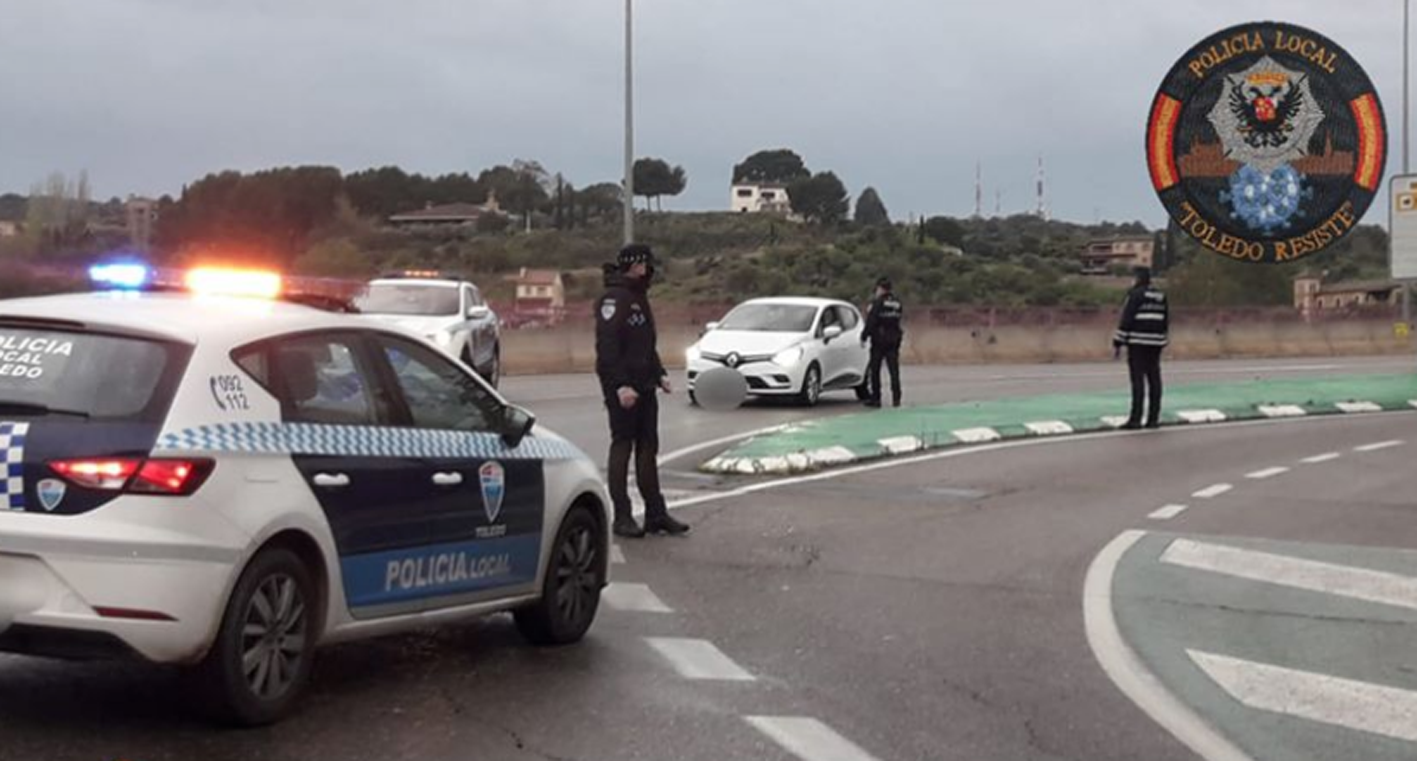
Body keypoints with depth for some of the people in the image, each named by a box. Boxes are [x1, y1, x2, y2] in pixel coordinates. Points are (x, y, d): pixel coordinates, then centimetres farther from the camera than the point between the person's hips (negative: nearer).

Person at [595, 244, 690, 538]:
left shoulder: (639, 298, 18)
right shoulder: (614, 299, -12)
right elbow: (607, 346, -19)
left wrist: (660, 374, 14)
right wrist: (620, 385, -25)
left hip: (644, 387, 9)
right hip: (622, 388, -9)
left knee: (648, 449, 10)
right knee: (622, 448, -4)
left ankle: (656, 514, 15)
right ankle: (622, 517, 0)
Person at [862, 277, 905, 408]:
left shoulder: (878, 304, -10)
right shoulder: (898, 304, 10)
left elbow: (870, 323, -13)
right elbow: (900, 320, 14)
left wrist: (864, 337, -9)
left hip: (879, 341, -5)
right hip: (894, 341, 5)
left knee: (874, 370, 3)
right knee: (894, 370, 4)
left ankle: (875, 398, 3)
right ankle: (896, 398, 0)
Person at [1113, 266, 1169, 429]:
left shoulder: (1136, 294, -9)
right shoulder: (1160, 296, 13)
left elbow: (1126, 319, -12)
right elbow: (1166, 320, 18)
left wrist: (1117, 342, -9)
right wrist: (1163, 340, 25)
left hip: (1137, 342, -6)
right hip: (1156, 342, 6)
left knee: (1138, 379, -8)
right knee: (1154, 379, 7)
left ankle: (1135, 419, -10)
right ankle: (1153, 418, 8)